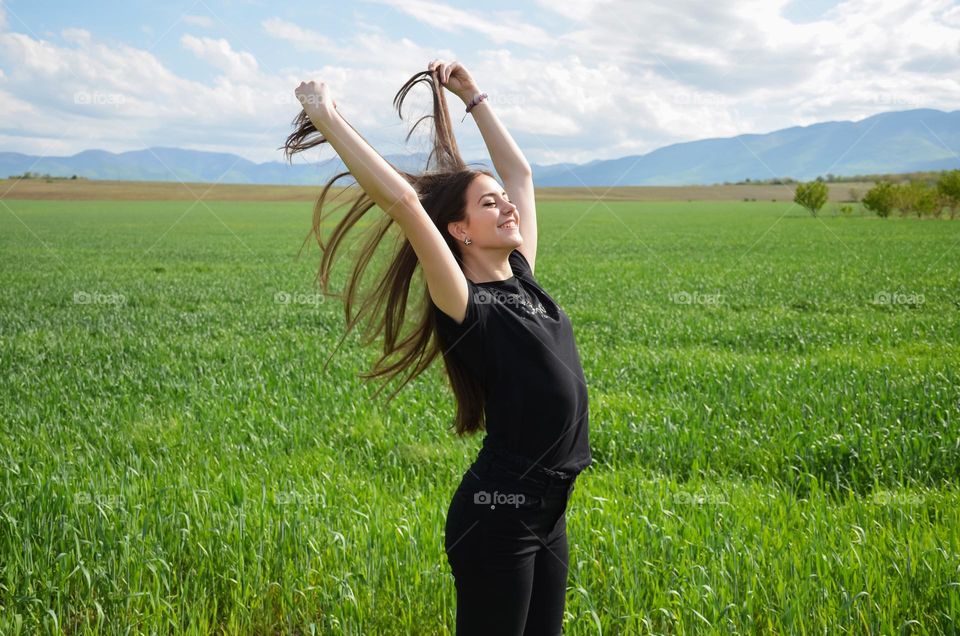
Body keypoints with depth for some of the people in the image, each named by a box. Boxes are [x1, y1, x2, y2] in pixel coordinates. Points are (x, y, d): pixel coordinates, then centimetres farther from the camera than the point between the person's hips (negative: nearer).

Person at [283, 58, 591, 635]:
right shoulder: (464, 307, -13)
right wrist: (327, 117, -20)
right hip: (498, 516, -8)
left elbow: (520, 170, 18)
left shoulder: (522, 280, 8)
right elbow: (401, 200, -24)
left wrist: (472, 94, 21)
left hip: (548, 514, 8)